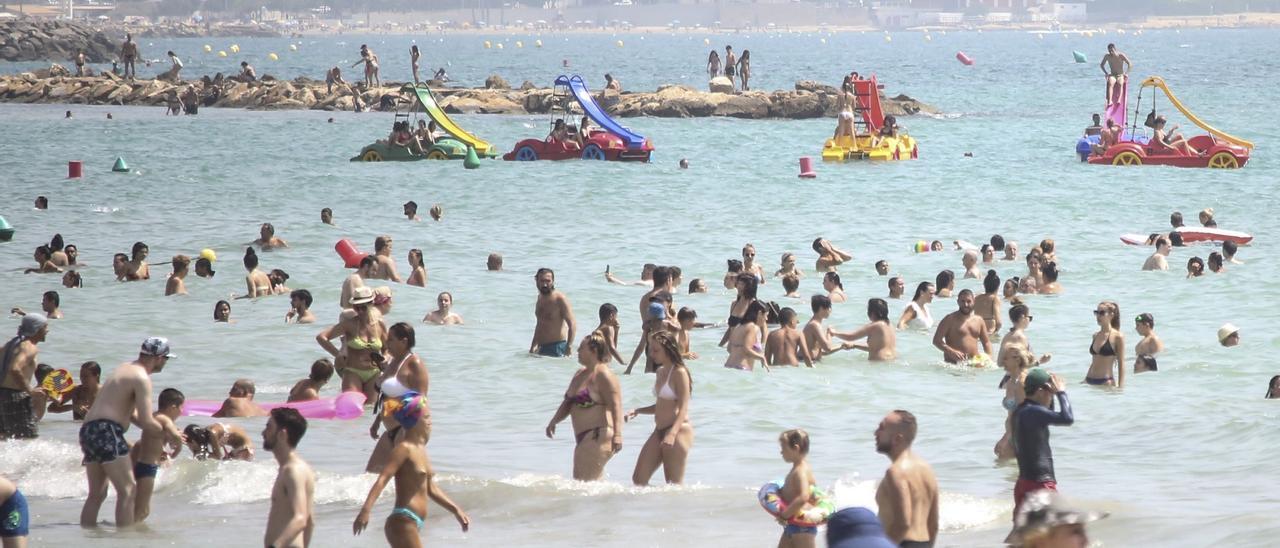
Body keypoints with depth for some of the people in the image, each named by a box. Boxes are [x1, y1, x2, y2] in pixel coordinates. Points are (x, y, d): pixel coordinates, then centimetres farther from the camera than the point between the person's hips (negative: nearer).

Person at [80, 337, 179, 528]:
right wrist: (168, 436, 5)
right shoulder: (142, 378, -8)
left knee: (97, 493, 14)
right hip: (106, 430, -10)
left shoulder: (124, 369, 22)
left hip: (88, 430, 10)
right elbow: (147, 423, -13)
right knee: (128, 489, -11)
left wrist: (160, 433, 23)